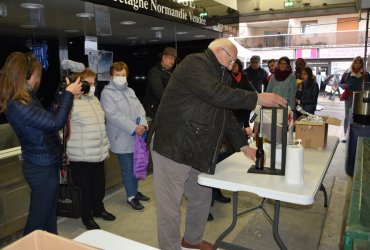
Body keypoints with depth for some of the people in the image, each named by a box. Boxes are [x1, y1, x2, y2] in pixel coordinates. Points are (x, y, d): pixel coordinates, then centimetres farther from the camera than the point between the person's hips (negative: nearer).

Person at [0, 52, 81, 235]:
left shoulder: (26, 99, 6)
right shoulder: (18, 106, -26)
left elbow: (47, 117, 13)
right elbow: (56, 122, -28)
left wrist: (65, 94, 9)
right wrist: (69, 94, -18)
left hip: (46, 164, 10)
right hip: (42, 168, -10)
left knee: (50, 212, 24)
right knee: (38, 218, 8)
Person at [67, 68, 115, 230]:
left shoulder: (95, 100, 12)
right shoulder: (73, 103, -15)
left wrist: (106, 147, 20)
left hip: (99, 154, 8)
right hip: (81, 157, -7)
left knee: (99, 184, 20)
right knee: (85, 188, 8)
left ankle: (98, 209, 41)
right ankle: (87, 217, 27)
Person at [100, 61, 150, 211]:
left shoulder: (130, 91, 14)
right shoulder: (107, 93, -7)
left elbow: (140, 108, 7)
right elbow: (113, 115, -18)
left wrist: (143, 124, -12)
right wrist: (133, 127, -21)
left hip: (136, 136, 6)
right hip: (122, 138, -6)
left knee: (136, 166, 15)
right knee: (128, 169, 3)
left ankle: (135, 191, 34)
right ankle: (131, 197, 19)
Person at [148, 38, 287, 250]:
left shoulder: (220, 75, 16)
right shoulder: (194, 63, -12)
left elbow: (227, 115, 17)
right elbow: (216, 94, -28)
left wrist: (243, 145, 11)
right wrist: (257, 99, -22)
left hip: (197, 151, 9)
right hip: (172, 148, -9)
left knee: (202, 199, 19)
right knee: (170, 208, 3)